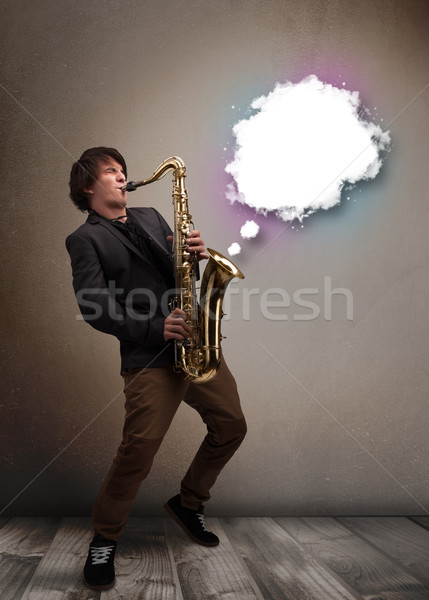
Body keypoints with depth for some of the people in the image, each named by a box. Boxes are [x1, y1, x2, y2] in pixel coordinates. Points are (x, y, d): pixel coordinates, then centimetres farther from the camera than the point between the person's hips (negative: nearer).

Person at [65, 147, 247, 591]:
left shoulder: (150, 217, 20)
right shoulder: (84, 239, 1)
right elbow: (94, 307, -9)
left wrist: (195, 255, -4)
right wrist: (156, 328, -18)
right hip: (149, 357, -6)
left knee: (231, 426, 9)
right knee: (139, 448, -10)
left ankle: (188, 503, 31)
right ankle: (104, 539, 16)